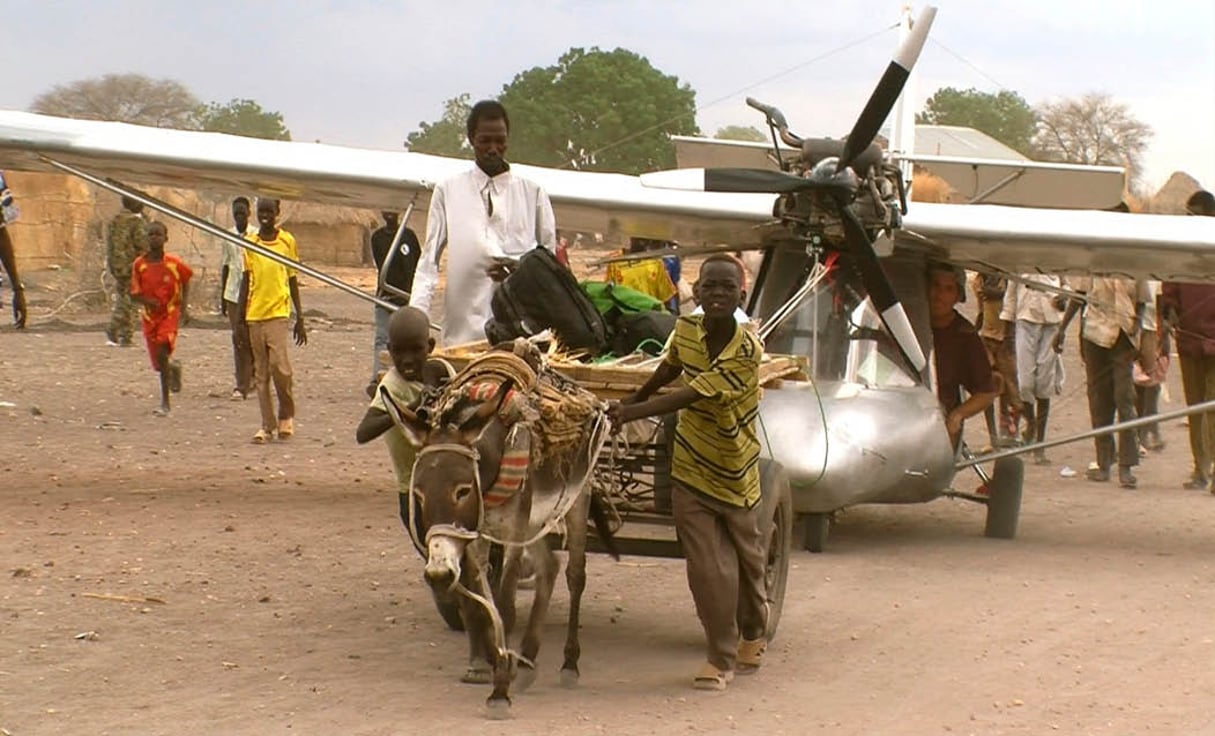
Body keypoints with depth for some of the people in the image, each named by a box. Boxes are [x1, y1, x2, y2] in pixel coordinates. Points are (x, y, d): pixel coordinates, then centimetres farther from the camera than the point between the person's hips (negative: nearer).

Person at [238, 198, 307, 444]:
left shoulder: (287, 241, 4)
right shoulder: (249, 243, 8)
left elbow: (293, 280, 9)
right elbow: (246, 281, 12)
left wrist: (300, 318, 7)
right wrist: (238, 317, 7)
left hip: (278, 312, -3)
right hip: (254, 315, 3)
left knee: (279, 365, -15)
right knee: (260, 373, 4)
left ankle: (287, 415, 7)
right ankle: (267, 425, 8)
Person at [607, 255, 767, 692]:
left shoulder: (747, 350, -24)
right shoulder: (686, 331, -9)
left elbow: (693, 395, -32)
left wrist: (633, 411, -41)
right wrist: (636, 398, 26)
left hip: (735, 471, -2)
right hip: (691, 472, 2)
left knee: (746, 558, 17)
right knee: (710, 569, -4)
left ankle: (752, 635, 42)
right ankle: (721, 658, 11)